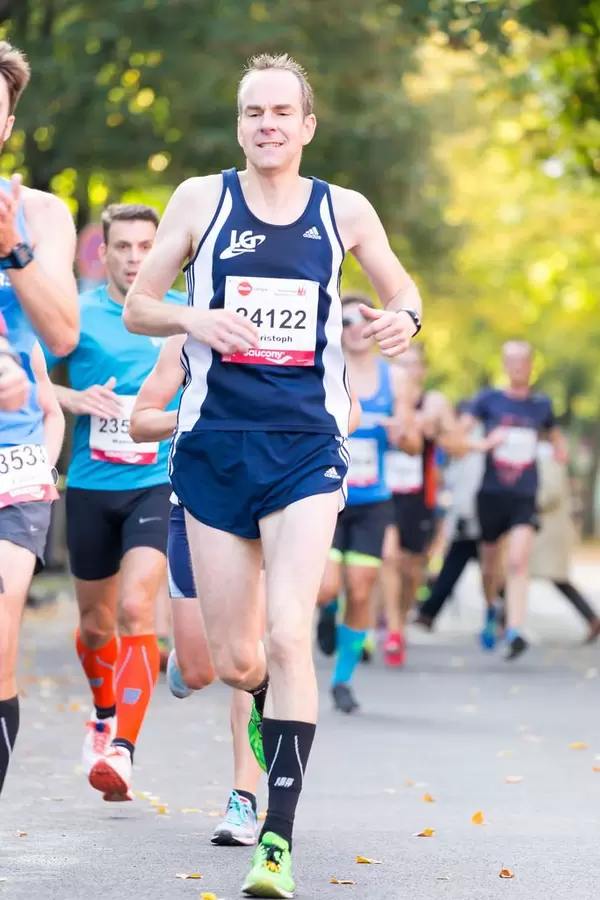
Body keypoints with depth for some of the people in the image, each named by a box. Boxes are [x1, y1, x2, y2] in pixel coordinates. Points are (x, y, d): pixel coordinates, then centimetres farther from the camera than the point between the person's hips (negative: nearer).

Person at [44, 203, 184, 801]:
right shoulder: (77, 314, 0)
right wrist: (74, 399, -13)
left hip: (157, 484, -1)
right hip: (90, 487, 2)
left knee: (135, 609, -20)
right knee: (95, 622, 14)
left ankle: (121, 749, -21)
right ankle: (105, 715, 42)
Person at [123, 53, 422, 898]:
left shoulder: (344, 211, 5)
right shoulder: (200, 200, 3)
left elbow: (400, 287, 19)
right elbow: (137, 307, 6)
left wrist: (403, 315, -5)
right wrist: (192, 318, -16)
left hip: (307, 447, -1)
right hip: (214, 444, 1)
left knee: (288, 639, -16)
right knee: (233, 660, 5)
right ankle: (273, 705, 43)